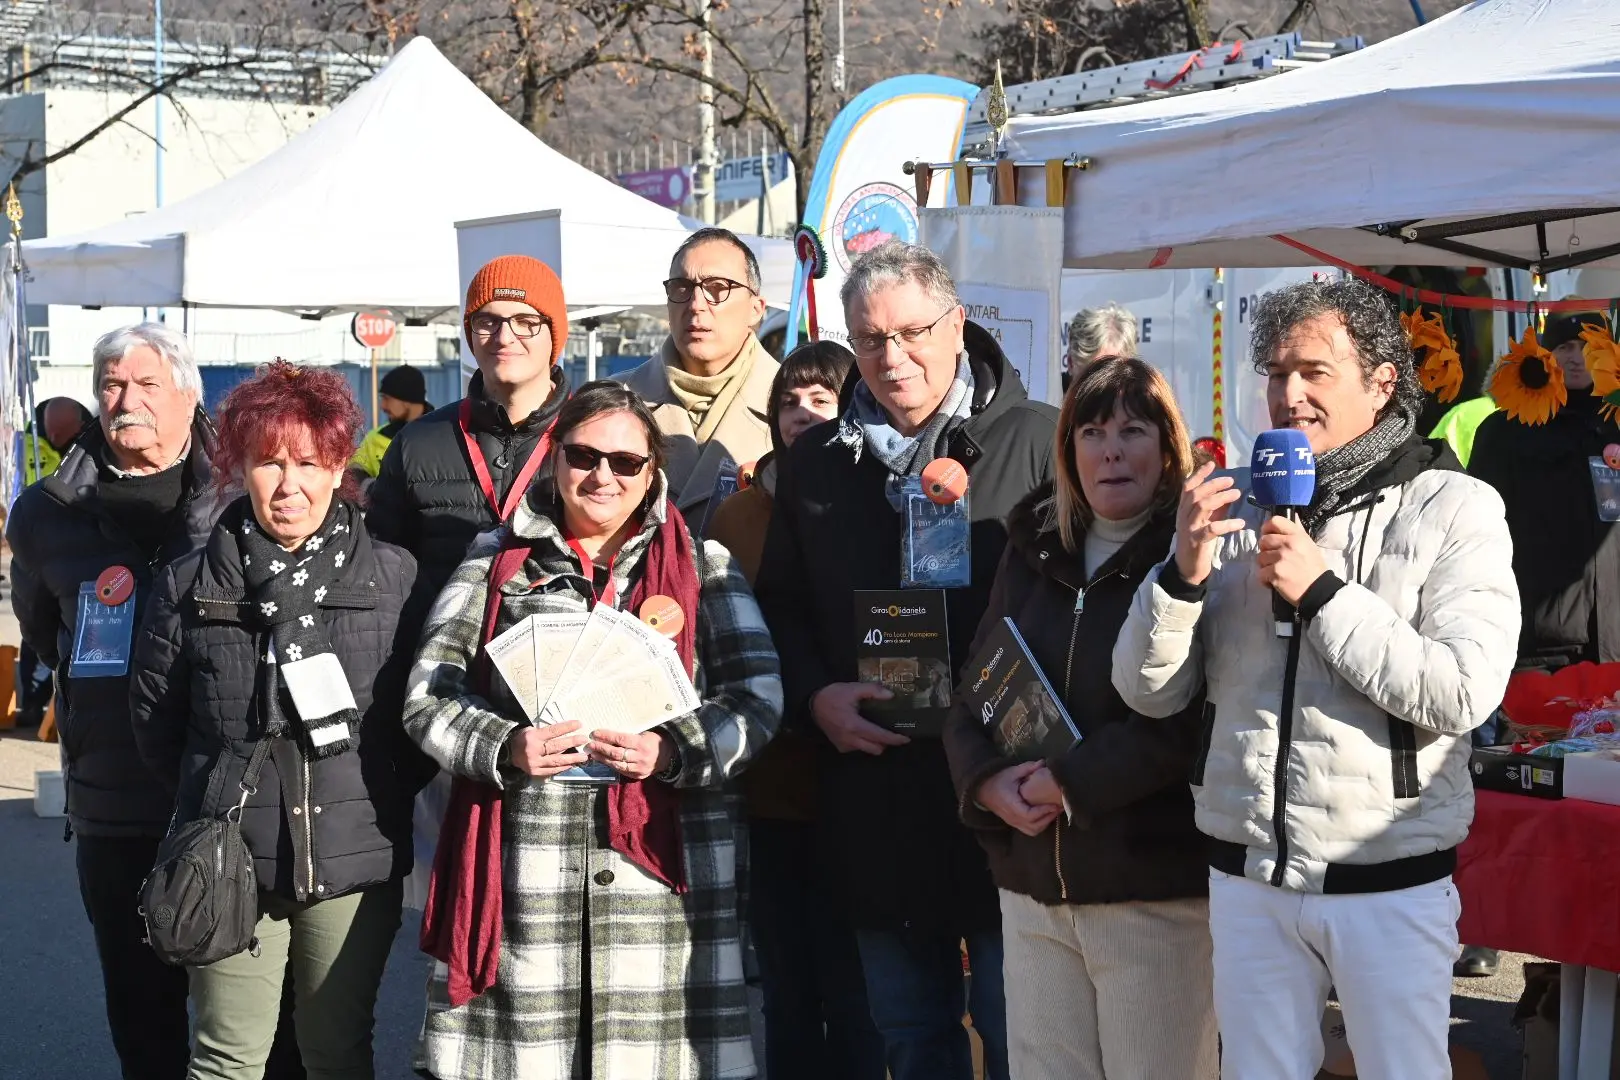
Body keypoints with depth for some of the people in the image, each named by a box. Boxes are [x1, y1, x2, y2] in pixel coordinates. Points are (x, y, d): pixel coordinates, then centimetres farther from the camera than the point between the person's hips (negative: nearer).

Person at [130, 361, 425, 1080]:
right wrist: (219, 802, 10)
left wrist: (383, 800, 4)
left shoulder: (394, 579, -2)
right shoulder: (190, 586, 0)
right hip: (231, 864, 0)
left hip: (355, 860, 0)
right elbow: (153, 719, 9)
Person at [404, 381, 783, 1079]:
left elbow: (758, 699, 4)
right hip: (521, 857, 0)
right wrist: (504, 749, -11)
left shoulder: (700, 565, 12)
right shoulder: (497, 560, 13)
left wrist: (675, 751, -13)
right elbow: (430, 693, 7)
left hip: (659, 853, 0)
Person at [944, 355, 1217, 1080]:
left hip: (1155, 888, -5)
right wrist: (988, 780, -8)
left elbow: (1186, 716, -16)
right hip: (1032, 882, 6)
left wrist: (1069, 783, -16)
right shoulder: (1031, 550, 12)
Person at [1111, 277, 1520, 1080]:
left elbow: (1463, 693, -18)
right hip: (1247, 876, 4)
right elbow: (1148, 691, 3)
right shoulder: (1238, 506, 7)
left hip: (1389, 881, -3)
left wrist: (1320, 591, -18)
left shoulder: (1453, 509, -5)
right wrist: (1183, 573, -14)